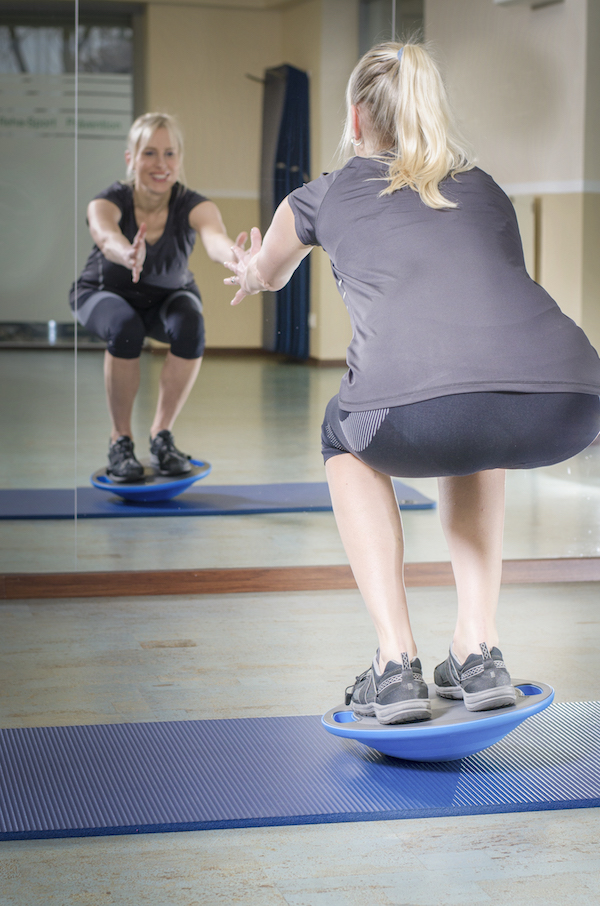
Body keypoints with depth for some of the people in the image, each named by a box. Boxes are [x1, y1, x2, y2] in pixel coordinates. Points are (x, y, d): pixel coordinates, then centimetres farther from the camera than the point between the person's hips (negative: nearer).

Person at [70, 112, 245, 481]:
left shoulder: (192, 205, -28)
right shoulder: (109, 201, -30)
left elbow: (214, 236, -52)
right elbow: (106, 236, -54)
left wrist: (235, 254, -77)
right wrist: (127, 256, -79)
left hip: (169, 295, 1)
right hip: (105, 293, -1)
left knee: (191, 326, -32)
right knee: (125, 328, -35)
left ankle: (162, 434, -13)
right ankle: (121, 440, -15)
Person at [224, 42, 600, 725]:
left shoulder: (324, 196, 28)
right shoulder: (486, 189, 35)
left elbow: (267, 274, 52)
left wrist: (250, 272, 78)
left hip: (422, 412, -3)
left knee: (348, 442, 33)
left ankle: (396, 666, 20)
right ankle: (477, 656, 30)